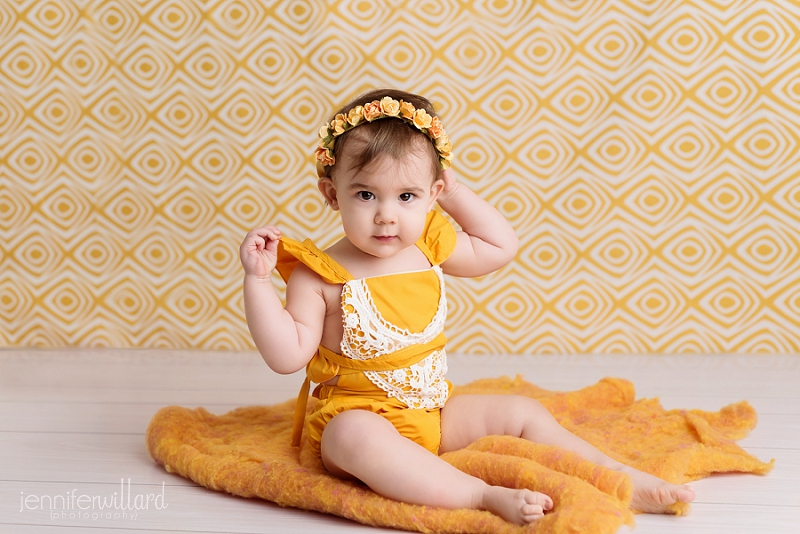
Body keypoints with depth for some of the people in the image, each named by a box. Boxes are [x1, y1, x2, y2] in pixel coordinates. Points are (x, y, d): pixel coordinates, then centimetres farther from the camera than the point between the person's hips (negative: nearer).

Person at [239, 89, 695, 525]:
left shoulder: (428, 250, 3)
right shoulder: (321, 274, -14)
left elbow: (501, 246, 17)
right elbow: (288, 356, -17)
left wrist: (455, 191, 9)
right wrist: (259, 280, -26)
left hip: (435, 415, 6)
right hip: (355, 414, -6)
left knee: (524, 413, 0)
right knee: (355, 437, -40)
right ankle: (486, 495, -43)